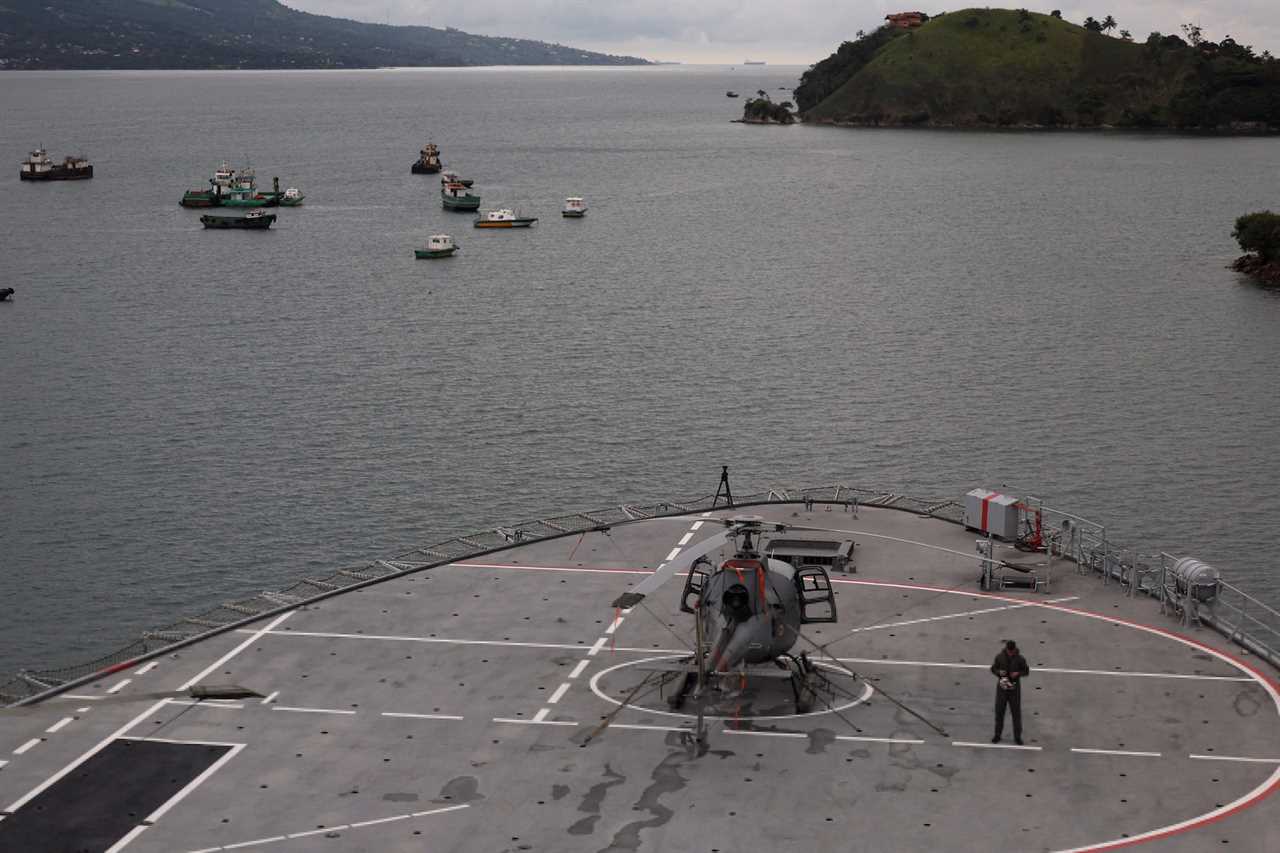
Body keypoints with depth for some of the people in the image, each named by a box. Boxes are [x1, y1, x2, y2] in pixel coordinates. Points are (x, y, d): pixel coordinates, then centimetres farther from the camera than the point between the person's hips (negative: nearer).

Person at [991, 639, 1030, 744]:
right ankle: (997, 735, 22)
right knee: (999, 712, 8)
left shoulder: (1020, 659, -11)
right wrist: (999, 672, -19)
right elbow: (993, 669, 3)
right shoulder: (999, 657, -8)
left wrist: (1018, 673, -21)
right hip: (1002, 687, 1)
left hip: (1014, 688, -1)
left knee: (1016, 713, 5)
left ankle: (1017, 737, 16)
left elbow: (1027, 671, -1)